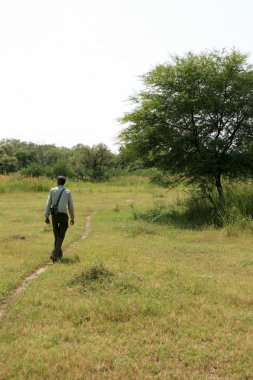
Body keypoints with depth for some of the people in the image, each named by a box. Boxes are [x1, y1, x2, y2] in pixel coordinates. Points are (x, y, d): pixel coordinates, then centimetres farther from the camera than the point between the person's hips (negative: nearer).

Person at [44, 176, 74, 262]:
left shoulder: (52, 190, 1)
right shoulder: (68, 192, -1)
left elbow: (48, 204, -3)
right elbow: (71, 206, 1)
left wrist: (46, 217, 1)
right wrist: (72, 218, 13)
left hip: (54, 215, 2)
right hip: (63, 216, -2)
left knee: (57, 235, 19)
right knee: (61, 237, 3)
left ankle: (59, 254, 27)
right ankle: (55, 254, -14)